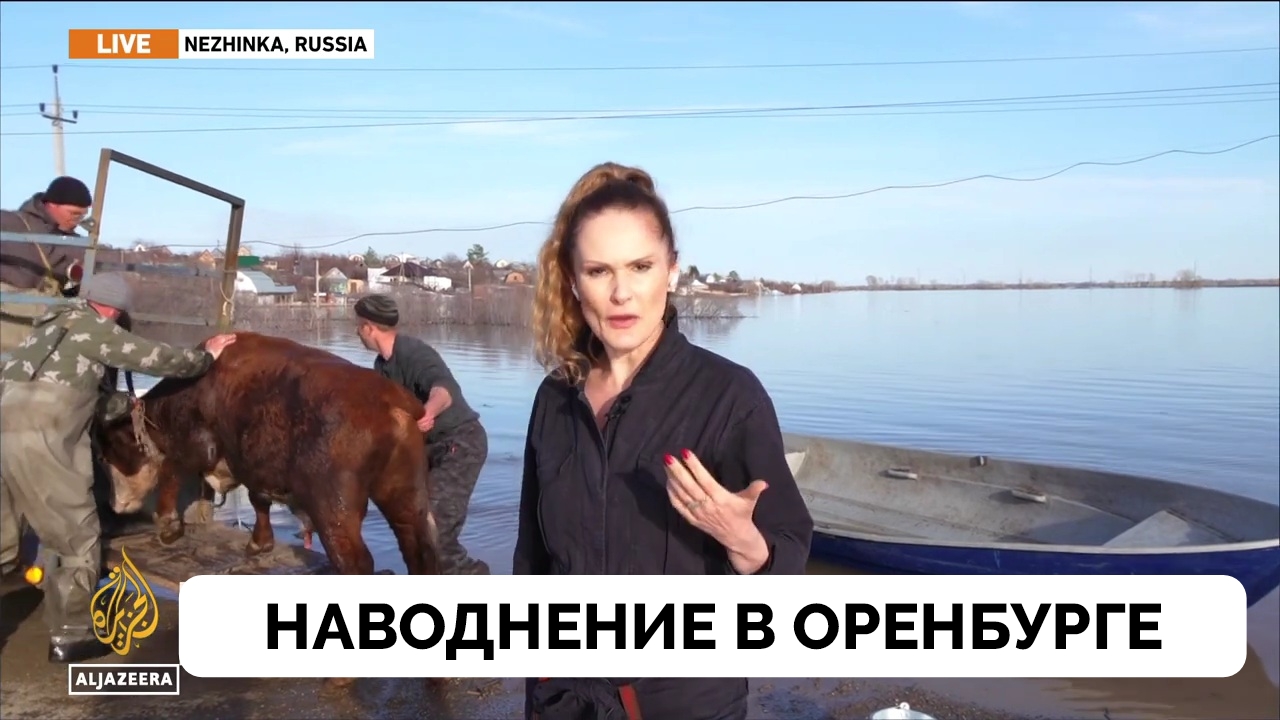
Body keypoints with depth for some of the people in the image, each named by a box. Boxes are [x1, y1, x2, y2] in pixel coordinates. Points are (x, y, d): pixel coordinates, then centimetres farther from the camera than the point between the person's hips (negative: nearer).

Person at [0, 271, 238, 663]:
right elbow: (160, 359, 7)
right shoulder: (96, 329, 3)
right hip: (39, 439, -8)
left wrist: (128, 403, 45)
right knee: (79, 538, 4)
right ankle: (70, 637, 10)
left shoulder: (52, 326, 28)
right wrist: (206, 357, 23)